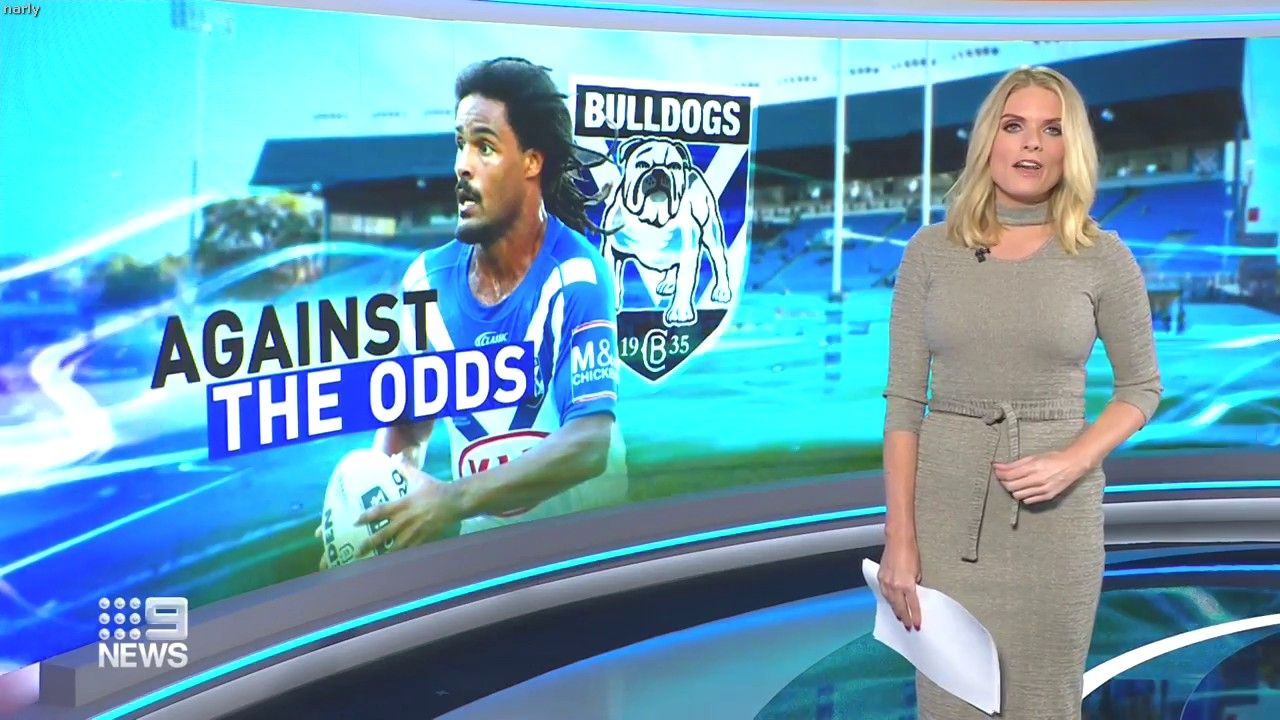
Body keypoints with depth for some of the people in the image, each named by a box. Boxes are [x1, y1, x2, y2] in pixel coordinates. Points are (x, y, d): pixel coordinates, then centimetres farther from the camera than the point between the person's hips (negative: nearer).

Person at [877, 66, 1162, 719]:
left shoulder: (1103, 257, -1)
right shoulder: (931, 250, 0)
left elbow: (1141, 387, 7)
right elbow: (903, 399, -1)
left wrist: (1074, 462, -12)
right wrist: (900, 537, -7)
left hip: (1055, 512, 0)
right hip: (947, 508, 0)